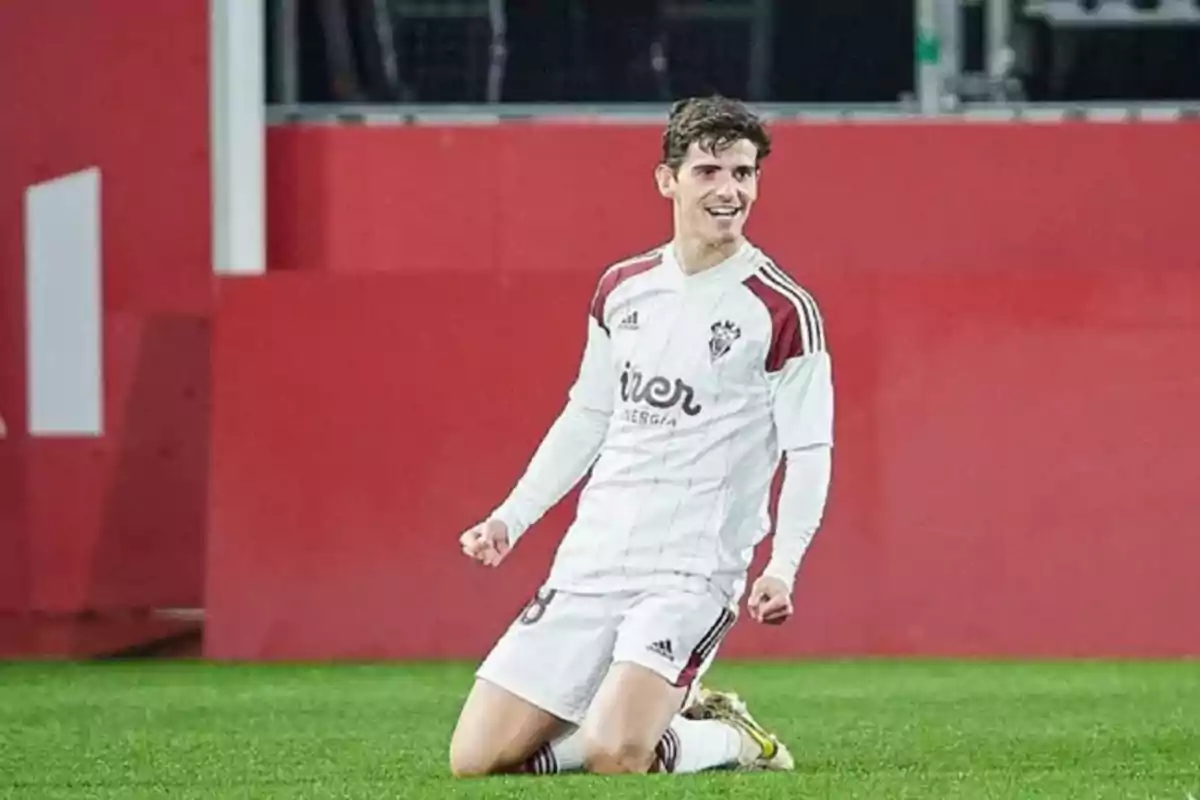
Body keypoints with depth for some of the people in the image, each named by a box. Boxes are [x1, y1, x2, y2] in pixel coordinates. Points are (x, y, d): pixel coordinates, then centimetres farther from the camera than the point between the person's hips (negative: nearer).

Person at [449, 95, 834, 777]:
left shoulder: (783, 310, -7)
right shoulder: (621, 290, 10)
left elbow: (810, 453, -7)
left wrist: (782, 567, -21)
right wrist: (511, 518, 13)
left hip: (691, 573, -6)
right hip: (590, 563, 6)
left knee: (614, 756, -27)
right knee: (477, 759, -2)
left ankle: (728, 739, 6)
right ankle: (666, 713, 18)